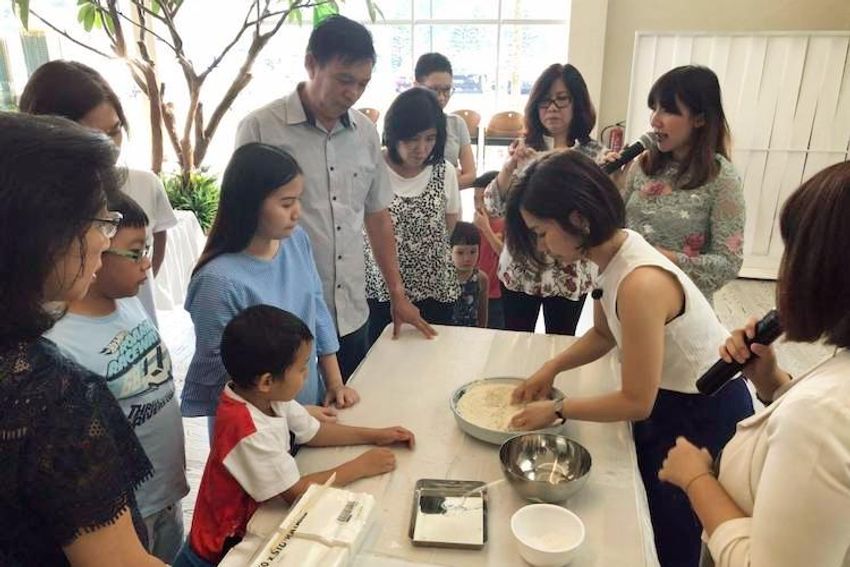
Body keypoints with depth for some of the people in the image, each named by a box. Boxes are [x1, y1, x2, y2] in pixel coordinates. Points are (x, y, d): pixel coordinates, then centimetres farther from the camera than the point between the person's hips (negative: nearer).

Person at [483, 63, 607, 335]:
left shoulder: (595, 155, -3)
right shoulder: (524, 148, 0)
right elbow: (493, 206, -6)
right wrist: (510, 165, -20)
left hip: (569, 273, 0)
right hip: (519, 269, 1)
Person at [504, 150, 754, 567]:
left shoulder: (640, 283, -35)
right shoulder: (611, 253, -8)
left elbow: (636, 402, -27)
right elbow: (604, 334, 9)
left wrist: (557, 409, -16)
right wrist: (551, 368, -4)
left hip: (706, 417, -8)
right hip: (666, 397, 8)